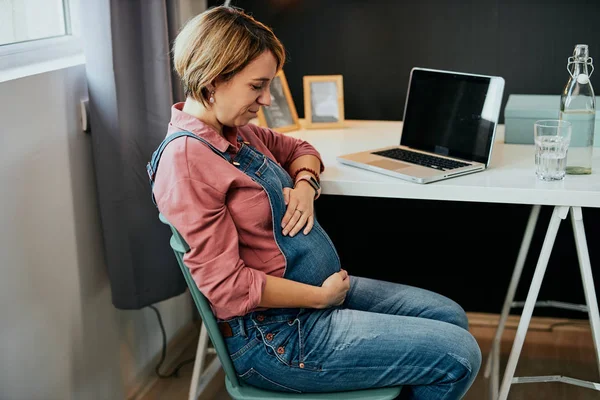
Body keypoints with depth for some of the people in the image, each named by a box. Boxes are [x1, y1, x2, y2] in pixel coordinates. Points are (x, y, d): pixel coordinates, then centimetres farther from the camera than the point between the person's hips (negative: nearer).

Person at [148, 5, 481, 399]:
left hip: (321, 287, 10)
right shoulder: (185, 158, -23)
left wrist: (305, 185, 0)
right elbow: (228, 286, -25)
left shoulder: (237, 130, 5)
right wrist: (322, 296, -15)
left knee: (451, 316, 13)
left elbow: (299, 149, 24)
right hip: (278, 334, -9)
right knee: (459, 357, -9)